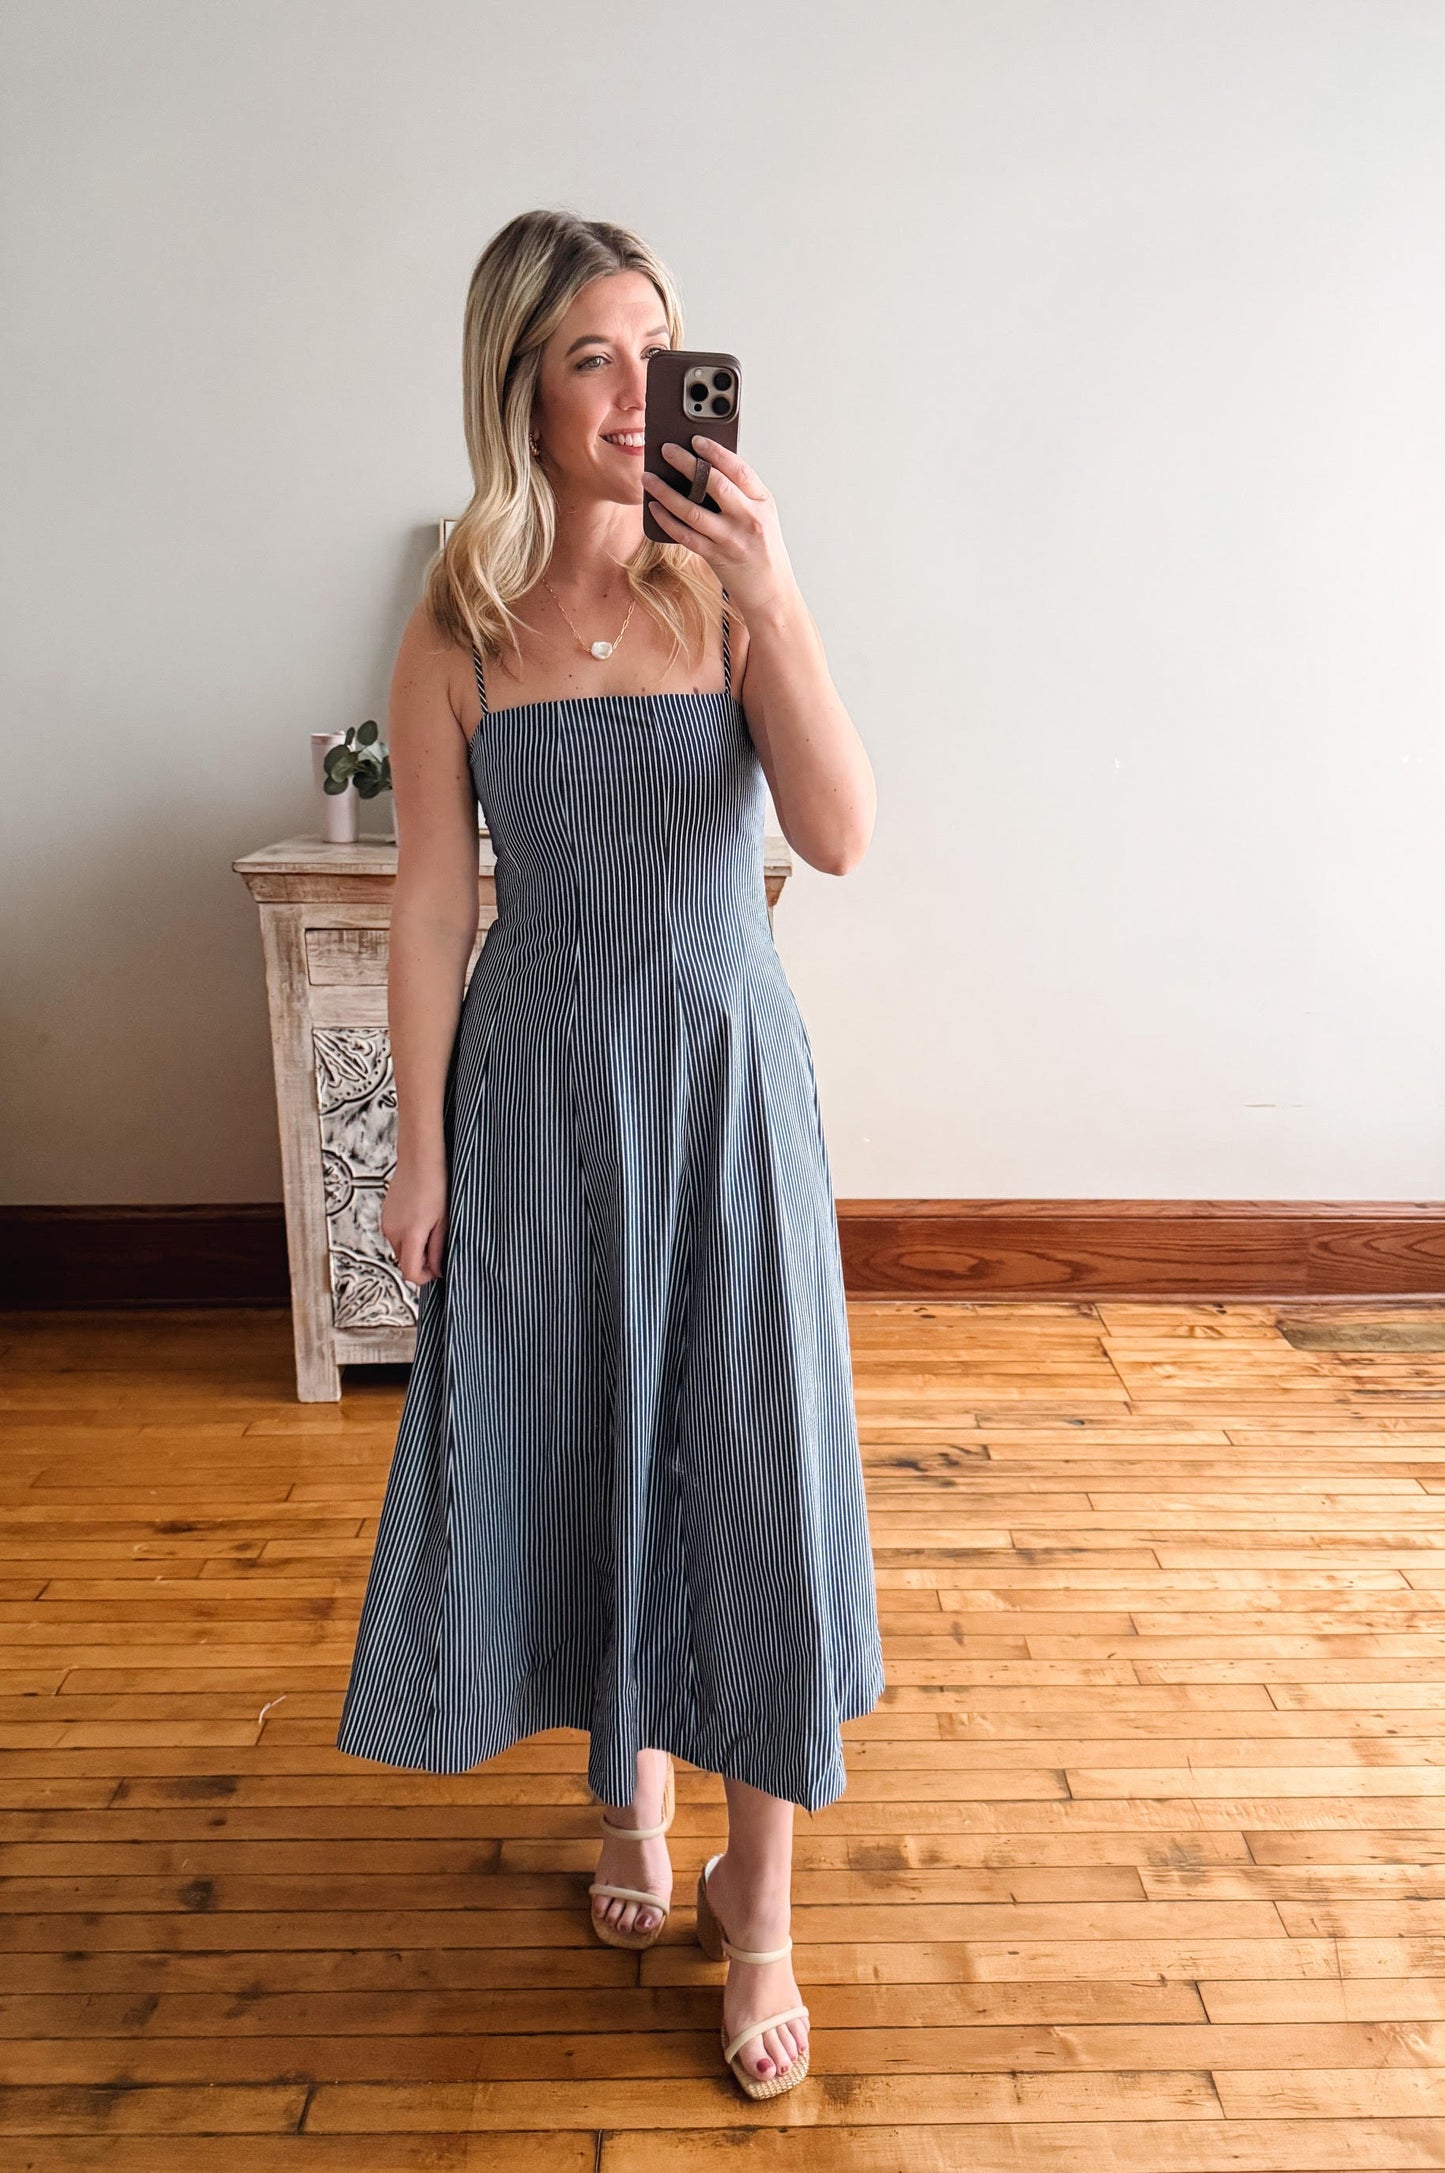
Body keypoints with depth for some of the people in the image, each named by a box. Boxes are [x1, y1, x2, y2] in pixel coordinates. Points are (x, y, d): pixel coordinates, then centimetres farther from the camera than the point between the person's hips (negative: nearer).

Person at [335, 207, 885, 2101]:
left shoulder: (728, 586, -2)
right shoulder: (458, 629, -1)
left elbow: (842, 837, -13)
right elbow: (433, 903, -1)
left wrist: (771, 600, -22)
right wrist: (420, 1153, -1)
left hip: (724, 1071, 0)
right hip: (539, 1083, 1)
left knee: (749, 1462, 3)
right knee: (577, 1443, 13)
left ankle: (759, 1905, 23)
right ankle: (632, 1785, 41)